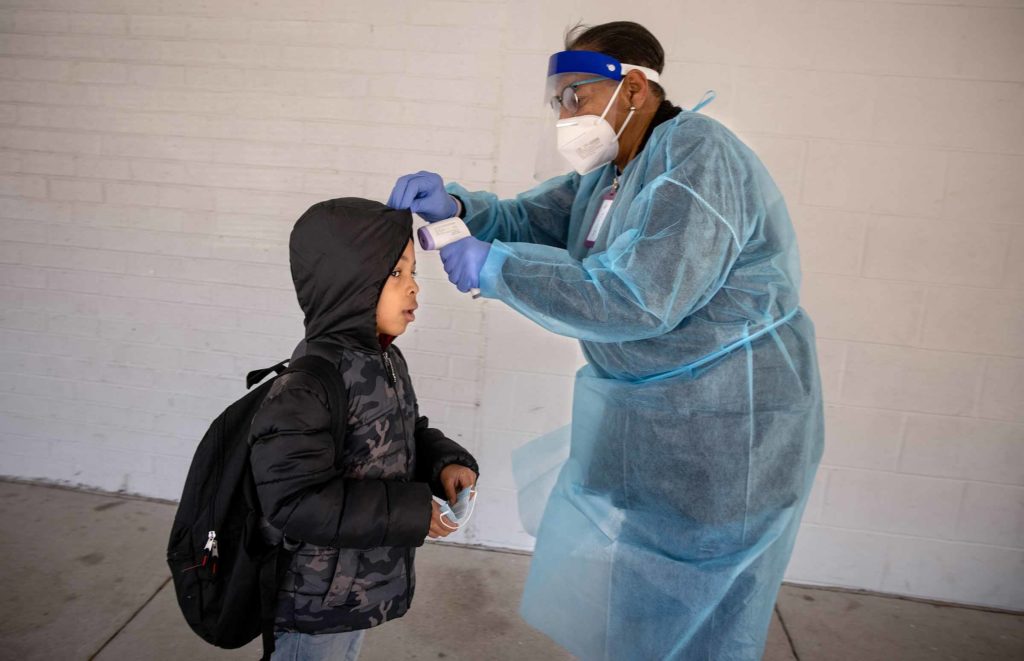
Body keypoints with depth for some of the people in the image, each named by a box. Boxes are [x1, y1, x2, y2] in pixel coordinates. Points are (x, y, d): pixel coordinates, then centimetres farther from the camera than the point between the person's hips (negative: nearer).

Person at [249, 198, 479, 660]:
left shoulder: (386, 361, -1)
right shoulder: (306, 386, -29)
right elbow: (295, 503, -31)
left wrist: (445, 463, -8)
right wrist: (409, 512, -28)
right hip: (317, 600, -8)